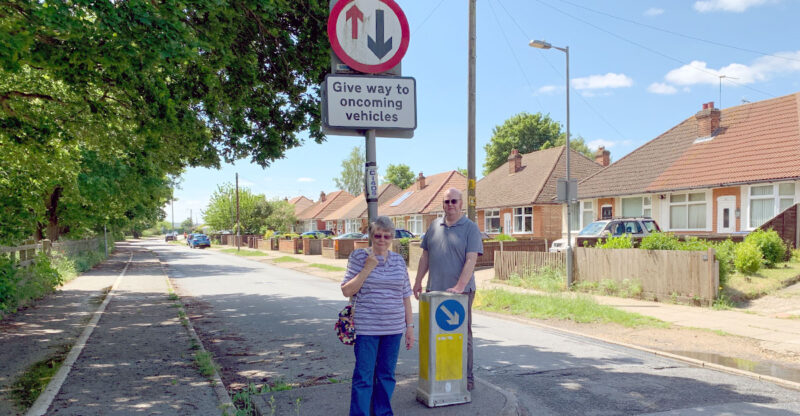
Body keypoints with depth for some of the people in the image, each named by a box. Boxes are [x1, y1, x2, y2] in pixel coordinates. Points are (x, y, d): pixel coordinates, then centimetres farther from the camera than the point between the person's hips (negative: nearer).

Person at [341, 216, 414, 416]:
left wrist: (410, 326, 9)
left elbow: (405, 296, 11)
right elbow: (346, 291, -7)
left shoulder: (399, 260, 7)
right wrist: (367, 269, -15)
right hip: (367, 328, -4)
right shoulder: (358, 257, -3)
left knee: (386, 375, 13)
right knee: (364, 377, 0)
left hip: (393, 328, 4)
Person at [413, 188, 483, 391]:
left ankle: (466, 378, 12)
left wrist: (459, 287, -21)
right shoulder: (435, 226, 12)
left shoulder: (470, 228, -3)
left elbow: (471, 260, -12)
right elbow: (425, 256, 17)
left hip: (461, 292, -4)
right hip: (434, 290, 5)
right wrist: (418, 282, 12)